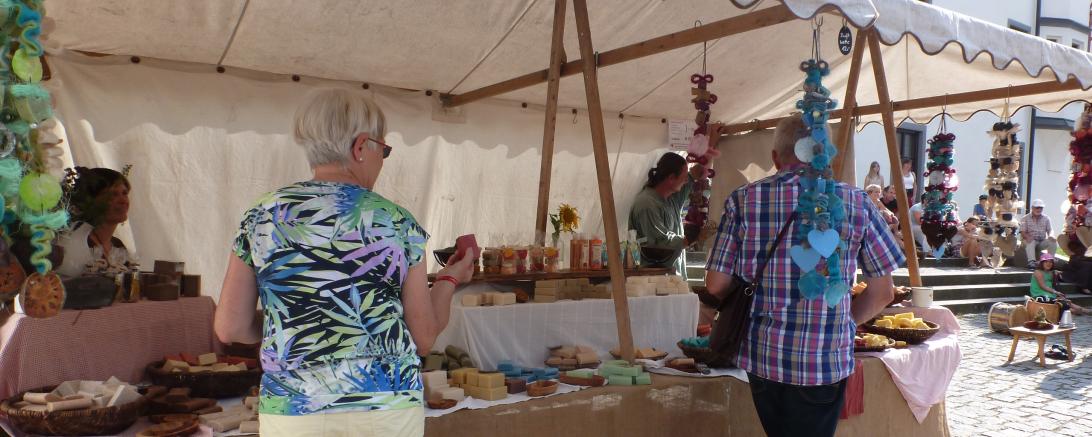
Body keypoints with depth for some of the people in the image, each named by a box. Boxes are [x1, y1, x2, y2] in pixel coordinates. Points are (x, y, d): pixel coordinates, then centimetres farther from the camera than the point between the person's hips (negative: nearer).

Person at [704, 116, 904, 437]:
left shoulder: (742, 200, -4)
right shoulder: (856, 203, -5)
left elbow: (716, 286, -3)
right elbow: (882, 293, 0)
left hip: (760, 355, 2)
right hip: (825, 362, -1)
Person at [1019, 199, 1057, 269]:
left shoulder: (1046, 218, 13)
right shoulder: (1025, 219, 2)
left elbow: (1050, 230, 3)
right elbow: (1023, 232, -7)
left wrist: (1051, 235, -22)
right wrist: (1028, 237, -31)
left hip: (1042, 242, 3)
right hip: (1030, 240, -3)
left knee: (1053, 241, -24)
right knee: (1031, 242, -36)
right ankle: (1031, 261, -47)